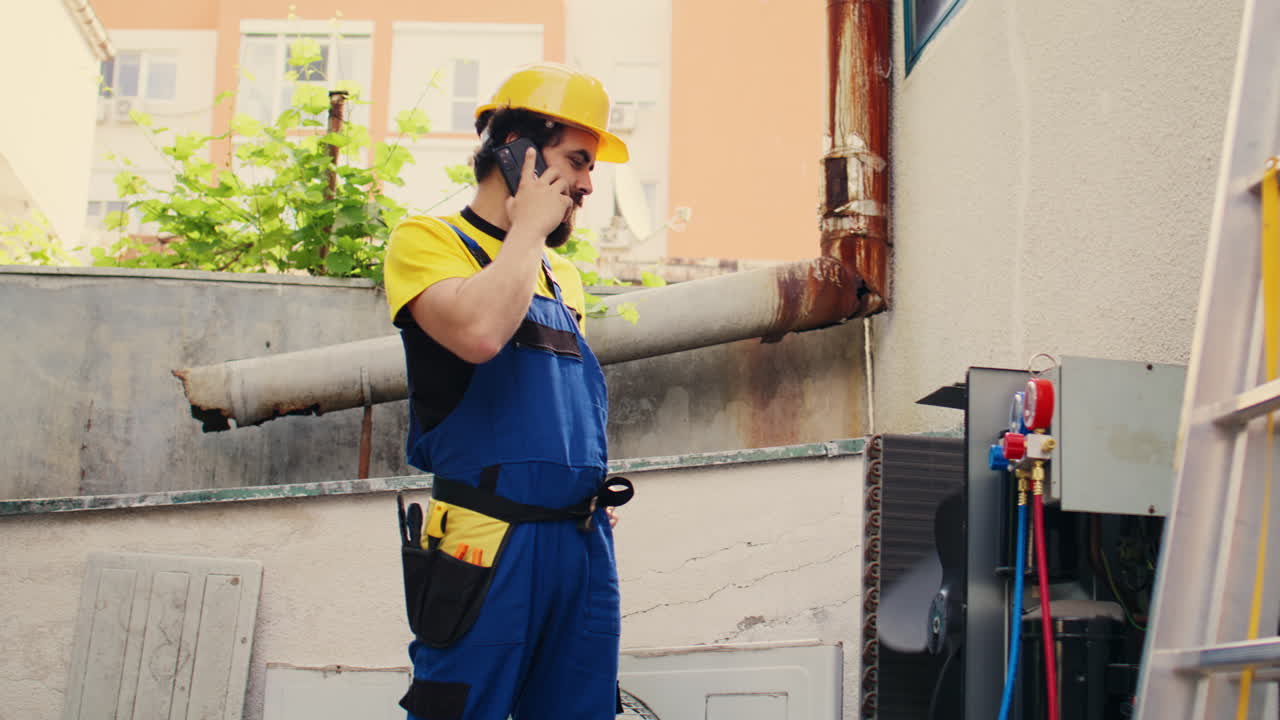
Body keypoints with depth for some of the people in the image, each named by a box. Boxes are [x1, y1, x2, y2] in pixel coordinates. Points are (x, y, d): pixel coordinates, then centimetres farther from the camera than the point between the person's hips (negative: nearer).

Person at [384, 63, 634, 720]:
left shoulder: (563, 276, 21)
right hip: (488, 540, -7)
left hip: (584, 541, 7)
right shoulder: (427, 241, -2)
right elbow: (478, 332, -22)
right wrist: (529, 227, -8)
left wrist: (596, 497, 14)